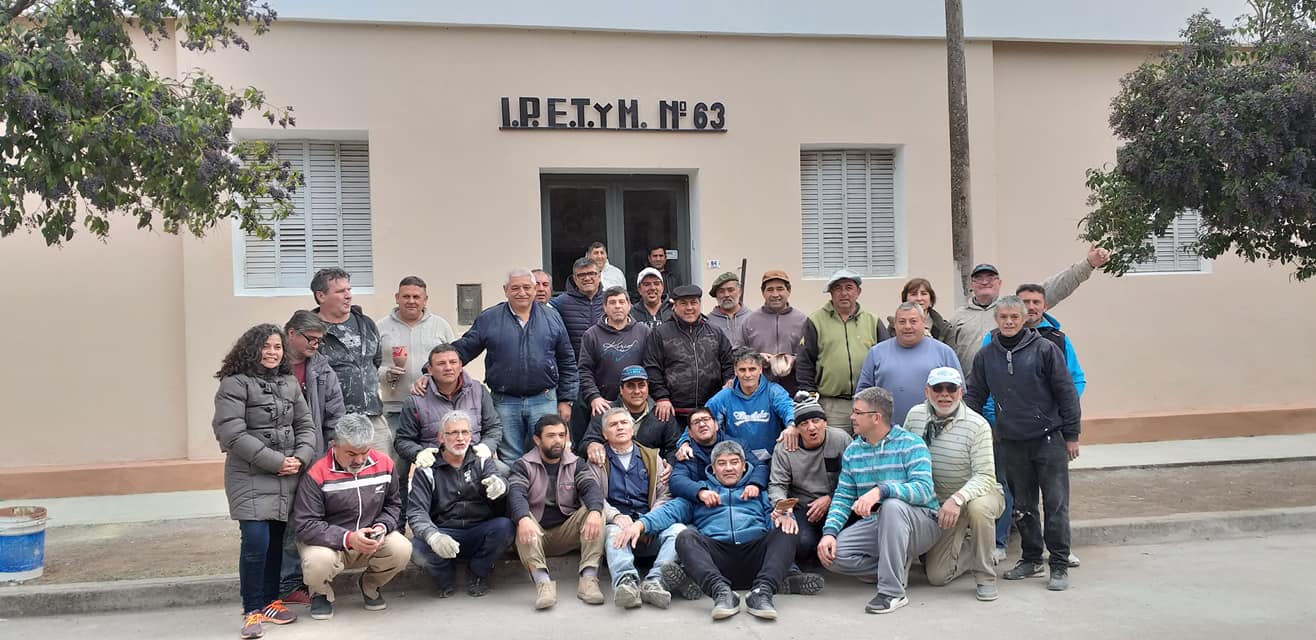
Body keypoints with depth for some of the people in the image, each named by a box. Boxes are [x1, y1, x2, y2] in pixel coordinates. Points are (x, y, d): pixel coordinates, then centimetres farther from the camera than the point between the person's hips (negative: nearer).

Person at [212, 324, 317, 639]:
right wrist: (275, 461, -17)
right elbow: (233, 434, -16)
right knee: (256, 541, -13)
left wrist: (300, 459, -6)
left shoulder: (290, 383, 12)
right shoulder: (234, 384, -7)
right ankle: (252, 610, 2)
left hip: (287, 478, 6)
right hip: (251, 478, -5)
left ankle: (270, 602, 24)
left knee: (277, 542, 10)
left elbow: (306, 426, 13)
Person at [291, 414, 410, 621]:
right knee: (317, 563, -36)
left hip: (372, 543, 4)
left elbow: (393, 504, 10)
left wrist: (382, 526, -13)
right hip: (328, 543, -3)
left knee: (401, 549, -24)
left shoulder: (384, 464, -4)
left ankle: (370, 585, 11)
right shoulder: (317, 475, -19)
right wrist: (347, 538, -31)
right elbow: (304, 525, -21)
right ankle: (320, 593, 4)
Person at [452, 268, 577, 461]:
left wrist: (566, 400, 7)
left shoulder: (551, 319, 7)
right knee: (510, 462, 7)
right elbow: (462, 350, 5)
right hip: (505, 403, 0)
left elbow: (567, 363, 11)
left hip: (544, 401, 0)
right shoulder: (488, 319, 4)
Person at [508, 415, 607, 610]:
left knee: (597, 510, -22)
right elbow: (516, 494, -17)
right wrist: (523, 519, -41)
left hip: (566, 534, 2)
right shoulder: (523, 466, 2)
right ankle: (542, 581, -45)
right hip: (536, 534, -2)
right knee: (524, 521, -32)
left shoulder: (576, 464, 9)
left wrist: (595, 512, -34)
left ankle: (589, 578, -31)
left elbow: (592, 488, -10)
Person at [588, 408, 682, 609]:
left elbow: (665, 495, 14)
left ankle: (653, 581, -45)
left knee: (678, 530, -29)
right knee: (613, 532, -37)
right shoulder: (597, 461, 17)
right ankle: (626, 580, -57)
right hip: (617, 523, -2)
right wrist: (615, 516, -16)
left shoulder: (652, 457, 23)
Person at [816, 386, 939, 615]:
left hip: (920, 523, -5)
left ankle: (893, 592, -31)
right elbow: (843, 496, 6)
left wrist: (881, 490, -39)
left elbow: (924, 489, -24)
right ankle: (898, 566, 1)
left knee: (892, 505, -39)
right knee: (832, 554, -19)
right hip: (874, 524, 5)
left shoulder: (910, 444, -9)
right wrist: (829, 531, -12)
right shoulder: (852, 451, 8)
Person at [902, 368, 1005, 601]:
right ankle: (965, 546, 30)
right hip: (939, 502, 4)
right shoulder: (915, 416, -6)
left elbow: (985, 477, -24)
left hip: (978, 494, -3)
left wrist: (957, 499, -40)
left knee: (978, 507, -41)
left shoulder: (977, 425, -20)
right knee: (936, 576, -3)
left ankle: (985, 576, -18)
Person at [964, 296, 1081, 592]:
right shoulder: (986, 356, 4)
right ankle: (1031, 559, 25)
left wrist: (1071, 435, -3)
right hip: (1011, 442, 4)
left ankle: (1059, 565, 8)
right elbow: (974, 396, 12)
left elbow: (1066, 393, -3)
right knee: (1023, 506, 12)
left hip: (1049, 438, -3)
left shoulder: (1045, 349, -6)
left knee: (1056, 505, -1)